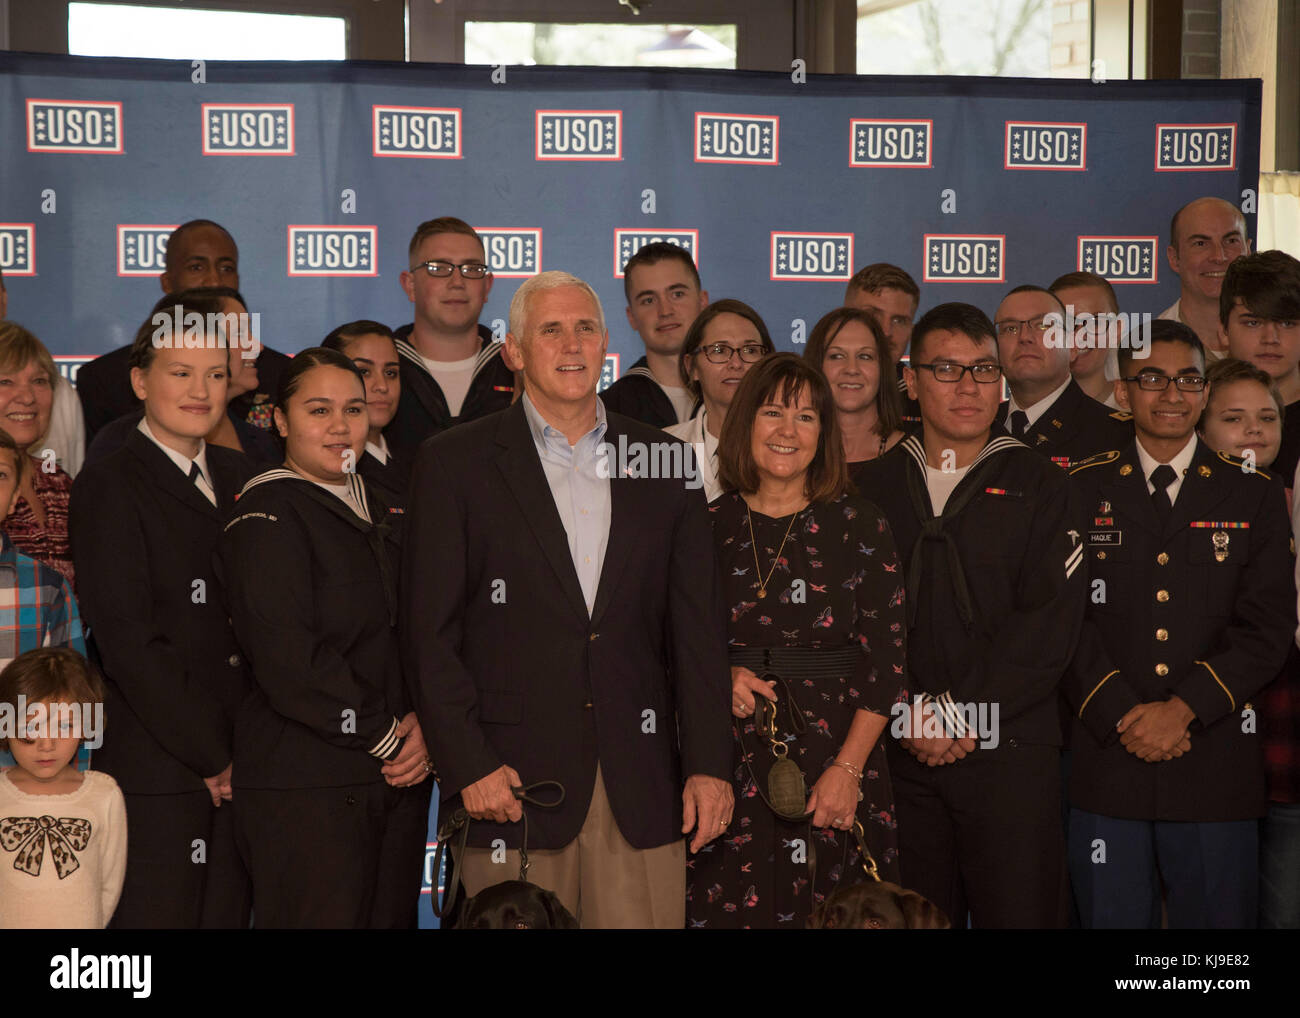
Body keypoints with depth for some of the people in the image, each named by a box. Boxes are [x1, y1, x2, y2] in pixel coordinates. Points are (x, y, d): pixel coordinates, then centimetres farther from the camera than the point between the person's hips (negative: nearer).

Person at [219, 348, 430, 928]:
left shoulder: (375, 511, 16)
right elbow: (289, 662, -16)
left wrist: (421, 725, -1)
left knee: (392, 917, 7)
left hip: (397, 775, 7)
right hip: (305, 787, -7)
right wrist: (385, 735, -10)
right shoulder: (267, 514, -8)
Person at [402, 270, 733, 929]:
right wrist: (469, 767, -9)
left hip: (642, 790, 2)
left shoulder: (663, 461, 11)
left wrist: (709, 765, 3)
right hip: (511, 782, -2)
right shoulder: (454, 463, 3)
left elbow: (699, 627, 10)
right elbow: (429, 632, -1)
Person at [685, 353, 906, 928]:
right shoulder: (710, 526, 6)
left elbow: (886, 663, -1)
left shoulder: (858, 526, 1)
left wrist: (848, 770, -10)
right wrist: (718, 676, -8)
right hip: (731, 766, 1)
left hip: (836, 759, -1)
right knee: (730, 911, 0)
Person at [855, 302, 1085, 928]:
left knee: (1018, 911, -2)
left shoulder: (1038, 487, 6)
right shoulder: (872, 487, 11)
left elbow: (1049, 623, -4)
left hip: (1010, 752, -1)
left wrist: (961, 714, -11)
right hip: (900, 753, 1)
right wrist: (906, 715, -10)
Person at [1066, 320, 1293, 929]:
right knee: (1111, 917, 4)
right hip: (1107, 761, 0)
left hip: (1216, 765, 0)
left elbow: (1268, 627, 0)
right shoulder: (1081, 491, 7)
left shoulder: (1255, 496, 8)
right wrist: (1122, 713, -12)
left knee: (1215, 919, 4)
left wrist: (1182, 709, -11)